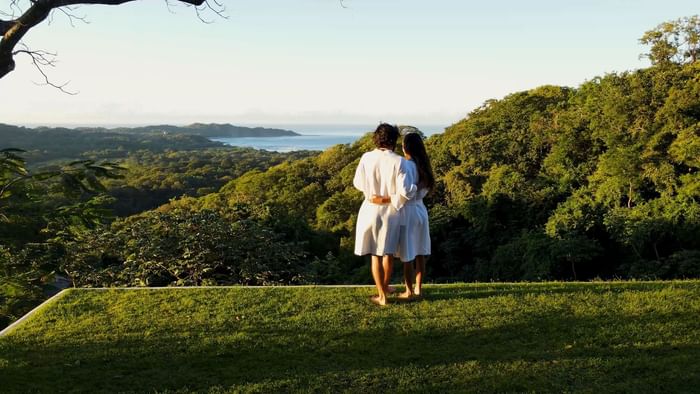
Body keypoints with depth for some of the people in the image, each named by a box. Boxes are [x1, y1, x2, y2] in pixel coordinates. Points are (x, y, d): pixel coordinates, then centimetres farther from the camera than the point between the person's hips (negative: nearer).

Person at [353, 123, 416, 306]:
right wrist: (415, 188, 7)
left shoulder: (366, 158, -8)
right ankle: (384, 288, 32)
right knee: (388, 252, 17)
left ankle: (381, 295, 13)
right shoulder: (398, 161, -13)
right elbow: (404, 191, -14)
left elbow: (358, 183, 3)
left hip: (371, 210, 1)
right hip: (391, 210, -1)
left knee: (375, 254, 10)